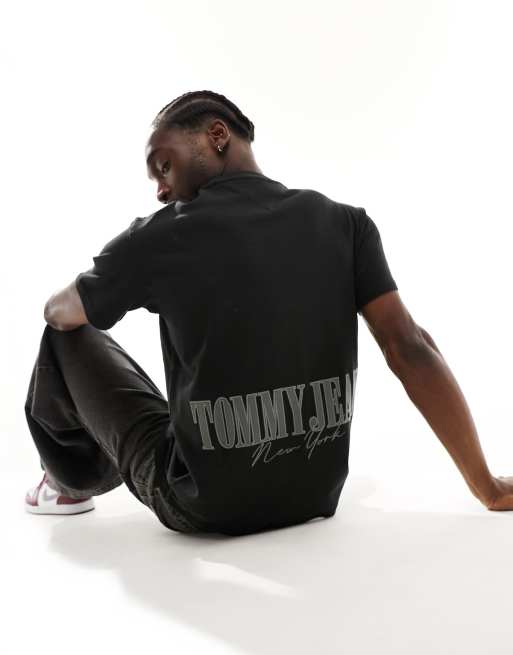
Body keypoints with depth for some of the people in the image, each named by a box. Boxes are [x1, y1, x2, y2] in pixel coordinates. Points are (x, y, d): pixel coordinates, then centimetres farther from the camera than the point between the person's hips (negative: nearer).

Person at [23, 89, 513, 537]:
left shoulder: (156, 237, -11)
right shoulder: (345, 224, -6)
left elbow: (58, 313, 7)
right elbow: (409, 347, -12)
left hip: (202, 506, -3)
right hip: (317, 497, 4)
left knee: (68, 335, 17)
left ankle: (72, 482, 38)